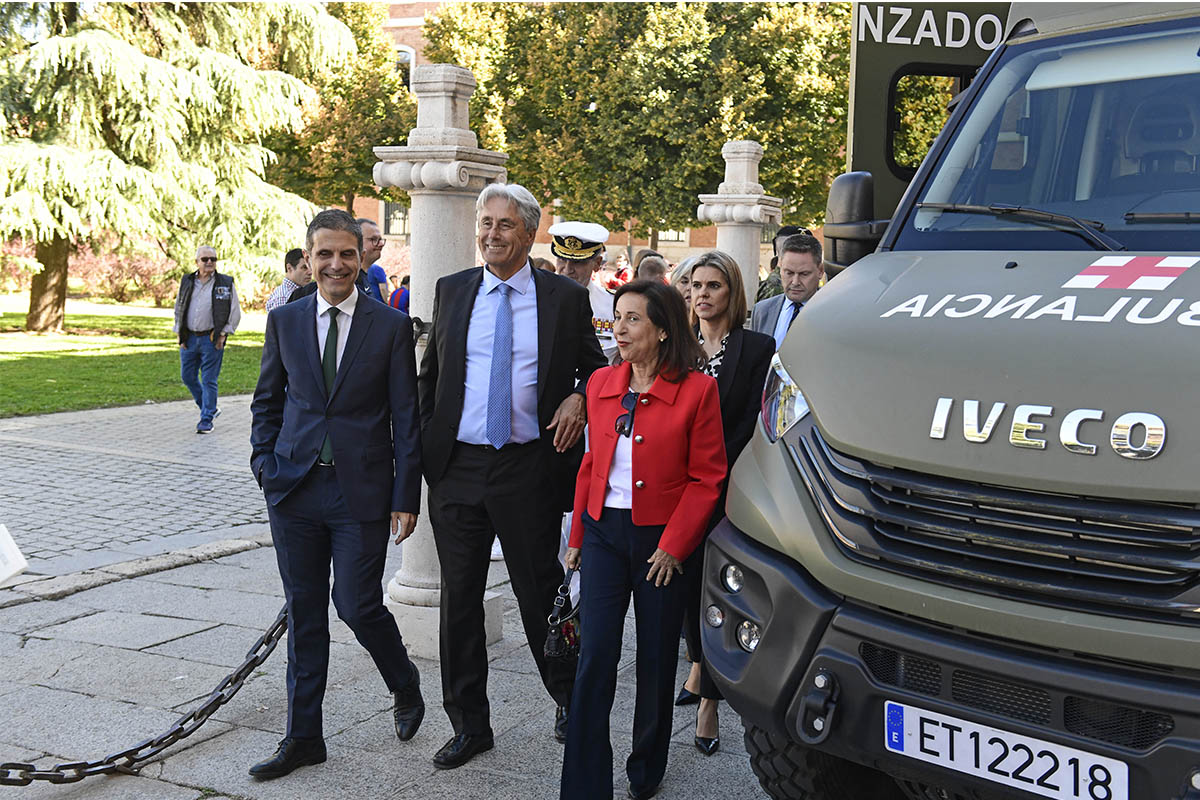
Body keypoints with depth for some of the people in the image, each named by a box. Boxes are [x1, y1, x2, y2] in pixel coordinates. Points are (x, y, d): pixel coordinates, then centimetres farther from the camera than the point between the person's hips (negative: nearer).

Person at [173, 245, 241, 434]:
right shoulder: (187, 282, 9)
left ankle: (206, 420, 6)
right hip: (189, 339, 4)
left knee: (209, 380, -3)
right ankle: (210, 408, 28)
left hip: (212, 339, -4)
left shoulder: (226, 284, -1)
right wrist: (180, 334, 9)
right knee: (188, 377, 9)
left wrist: (223, 334, -7)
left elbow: (235, 312, 0)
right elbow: (178, 309, 17)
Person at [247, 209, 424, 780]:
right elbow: (267, 401, 15)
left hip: (361, 491, -3)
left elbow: (406, 417, -2)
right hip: (295, 489, 3)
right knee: (304, 613, 10)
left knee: (357, 605, -3)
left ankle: (405, 686, 28)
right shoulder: (284, 321, 7)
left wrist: (407, 497, -6)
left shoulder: (391, 326, -2)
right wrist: (265, 464, 1)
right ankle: (303, 737, 22)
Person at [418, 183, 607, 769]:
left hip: (529, 468, -3)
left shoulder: (565, 297, 0)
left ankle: (570, 700, 32)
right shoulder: (451, 291, 8)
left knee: (540, 593, 8)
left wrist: (578, 398, -12)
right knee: (459, 599, 8)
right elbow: (429, 374, 15)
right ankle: (469, 725, 22)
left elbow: (595, 366, 9)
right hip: (457, 469, 3)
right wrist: (426, 442, 7)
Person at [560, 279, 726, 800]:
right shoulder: (601, 384, 6)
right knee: (595, 657, -2)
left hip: (662, 537, -3)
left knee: (656, 660, 10)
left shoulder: (696, 390, -9)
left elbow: (706, 479, -7)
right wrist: (577, 536, 11)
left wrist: (673, 545, -13)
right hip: (604, 531, 3)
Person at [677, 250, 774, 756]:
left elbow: (752, 426, -7)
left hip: (727, 491, -4)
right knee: (685, 581, 11)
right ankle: (699, 663, 36)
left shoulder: (756, 348, -3)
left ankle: (708, 704, 4)